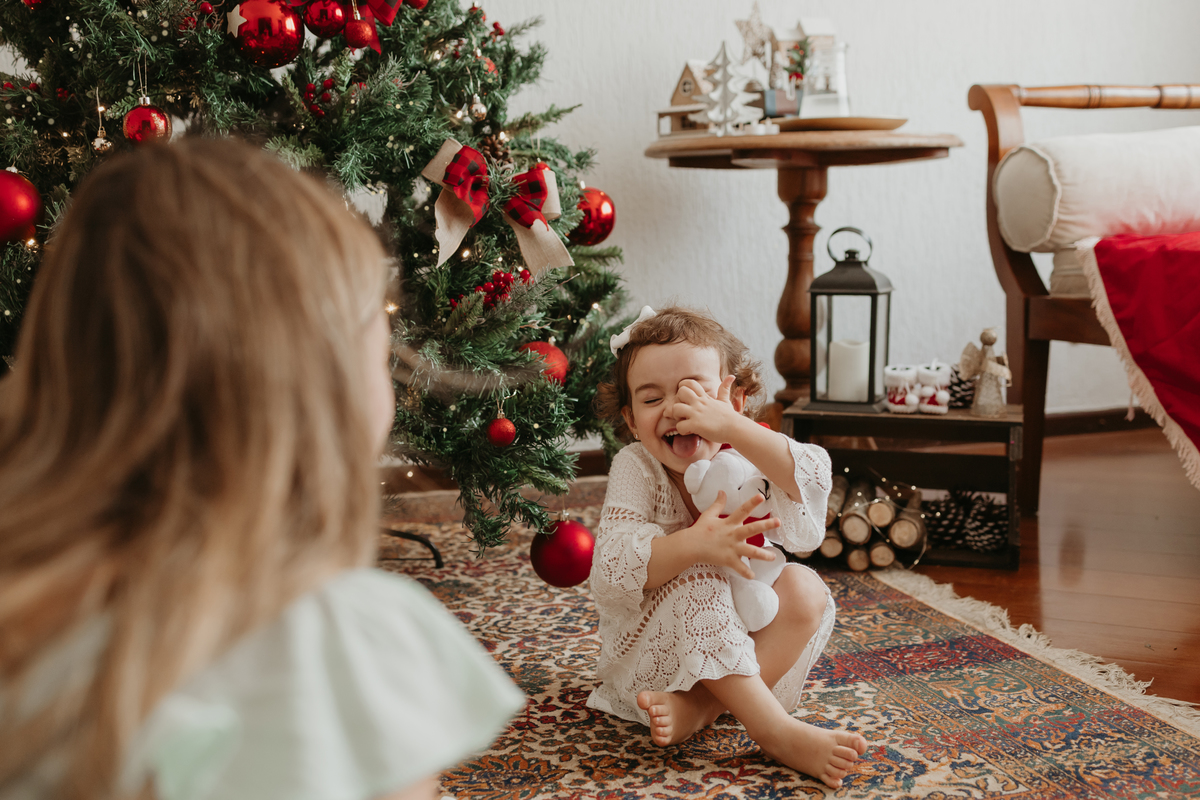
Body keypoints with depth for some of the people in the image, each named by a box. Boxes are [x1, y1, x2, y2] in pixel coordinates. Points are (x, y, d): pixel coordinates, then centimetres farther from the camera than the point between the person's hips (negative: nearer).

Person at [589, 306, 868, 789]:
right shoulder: (636, 468, -15)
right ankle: (776, 730, -31)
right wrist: (692, 545, -45)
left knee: (804, 589, -21)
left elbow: (813, 480, -32)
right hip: (646, 651, -3)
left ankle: (699, 706, -29)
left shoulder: (747, 458, -10)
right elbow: (612, 573, -28)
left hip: (740, 642, 3)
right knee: (695, 581, -31)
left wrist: (733, 428, -43)